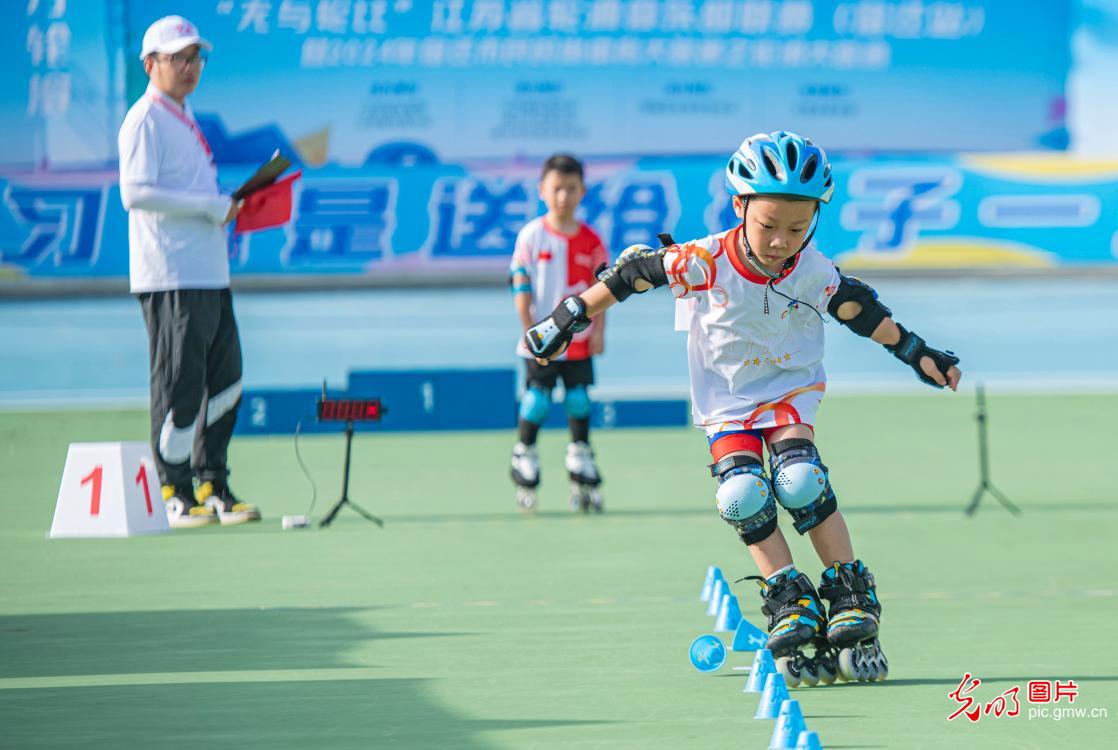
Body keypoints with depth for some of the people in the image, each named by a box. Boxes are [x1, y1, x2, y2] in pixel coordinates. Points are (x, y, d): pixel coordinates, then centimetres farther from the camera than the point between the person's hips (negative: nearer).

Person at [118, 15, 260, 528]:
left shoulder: (185, 118, 20)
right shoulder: (146, 120, -9)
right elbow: (135, 193, -20)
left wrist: (227, 207, 10)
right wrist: (212, 206, -19)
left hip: (210, 274, 9)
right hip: (171, 279, -9)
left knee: (225, 381, 11)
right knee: (180, 385, -7)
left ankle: (211, 488, 19)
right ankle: (175, 495, -2)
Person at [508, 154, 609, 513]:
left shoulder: (590, 240, 3)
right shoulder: (531, 236, -5)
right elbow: (521, 287, -5)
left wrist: (599, 330, -2)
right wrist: (530, 330, -10)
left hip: (579, 341, 2)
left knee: (579, 403, 6)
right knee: (536, 402, -1)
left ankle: (583, 481, 14)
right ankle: (524, 478, 12)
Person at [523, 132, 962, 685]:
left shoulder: (815, 274, -18)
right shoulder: (704, 262, -23)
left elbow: (861, 312, 0)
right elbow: (632, 272, -10)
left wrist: (917, 354, 5)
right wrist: (569, 318, -4)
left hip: (789, 390, 0)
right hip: (725, 398, 0)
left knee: (800, 482, -24)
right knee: (742, 494, -22)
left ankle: (851, 598, -14)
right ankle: (790, 603, -12)